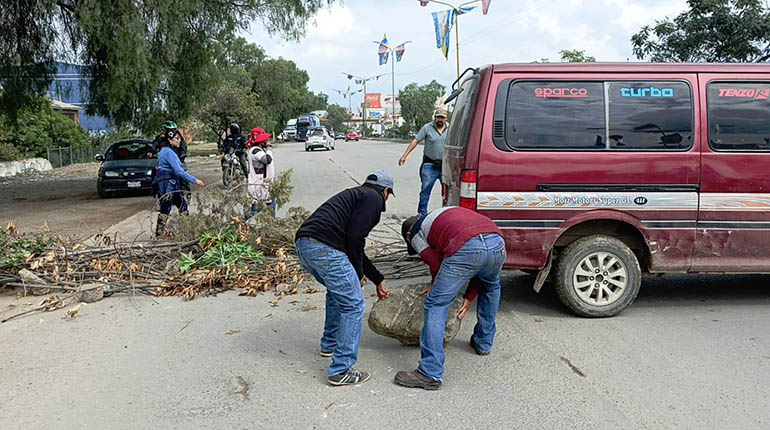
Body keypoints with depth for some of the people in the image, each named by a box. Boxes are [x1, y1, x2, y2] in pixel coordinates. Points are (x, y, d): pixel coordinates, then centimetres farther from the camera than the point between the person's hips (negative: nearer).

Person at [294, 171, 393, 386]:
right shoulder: (373, 199, 4)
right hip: (325, 248, -10)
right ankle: (341, 371, 4)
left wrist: (378, 279, 39)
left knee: (338, 290, 31)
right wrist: (359, 273, 4)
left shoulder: (355, 194, 31)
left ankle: (329, 344, 41)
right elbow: (355, 237, -11)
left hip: (303, 244, 10)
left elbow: (356, 249, 35)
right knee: (353, 305, 1)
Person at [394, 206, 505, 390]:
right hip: (498, 244, 7)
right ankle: (484, 342, 47)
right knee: (491, 287, 37)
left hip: (466, 249, -6)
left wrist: (437, 287, 36)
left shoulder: (416, 234, 24)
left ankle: (430, 374, 1)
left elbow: (436, 265, 14)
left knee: (436, 305, 4)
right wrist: (469, 297, 38)